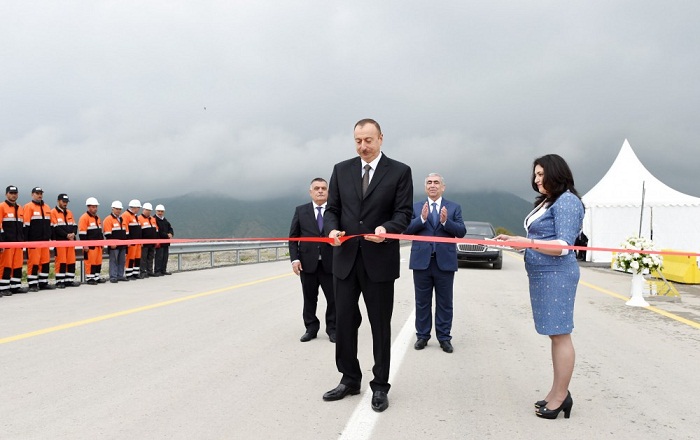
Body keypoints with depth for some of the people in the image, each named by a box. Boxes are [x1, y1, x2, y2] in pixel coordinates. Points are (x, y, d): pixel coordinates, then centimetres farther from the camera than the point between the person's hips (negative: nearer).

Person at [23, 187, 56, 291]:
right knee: (33, 262, -5)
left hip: (45, 240, 6)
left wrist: (51, 236, 18)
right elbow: (26, 225, -8)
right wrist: (26, 240, -12)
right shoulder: (29, 207, -3)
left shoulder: (47, 208, 16)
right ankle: (32, 285, 0)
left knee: (46, 261, 7)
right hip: (33, 240, -6)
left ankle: (43, 283, 14)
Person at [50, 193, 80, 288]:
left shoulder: (69, 212, 18)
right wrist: (67, 235, -15)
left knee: (71, 260, 5)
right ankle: (59, 281, -2)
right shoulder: (53, 212, -3)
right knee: (61, 261, -7)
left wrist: (73, 233, -5)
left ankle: (69, 280, 11)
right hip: (59, 241, -6)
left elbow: (74, 225, 16)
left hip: (70, 241, 6)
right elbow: (55, 228, -11)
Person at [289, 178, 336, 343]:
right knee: (309, 298, 9)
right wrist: (294, 259, -3)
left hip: (330, 263, -1)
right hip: (308, 263, 1)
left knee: (333, 298, 4)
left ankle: (332, 329, 18)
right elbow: (293, 237, 6)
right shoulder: (300, 210, 7)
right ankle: (311, 328, 21)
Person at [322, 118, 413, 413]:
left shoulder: (399, 171, -1)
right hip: (346, 259, 3)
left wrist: (386, 229, -26)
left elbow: (403, 213, -6)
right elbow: (332, 209, 8)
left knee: (380, 326, 7)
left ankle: (380, 386, 21)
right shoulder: (341, 170, 8)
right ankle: (349, 380, 27)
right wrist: (332, 229, -13)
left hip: (380, 261, -3)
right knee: (344, 322, 10)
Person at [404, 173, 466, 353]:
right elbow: (407, 229, -4)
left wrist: (446, 221, -20)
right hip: (421, 261, 1)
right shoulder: (416, 207, 7)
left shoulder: (454, 207, 5)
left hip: (445, 261, 0)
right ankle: (422, 336, 19)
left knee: (444, 303, 6)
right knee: (422, 302, 9)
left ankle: (444, 338, 15)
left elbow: (461, 232, -4)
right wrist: (422, 219, -20)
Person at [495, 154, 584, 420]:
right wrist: (515, 241, 8)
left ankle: (560, 396, 3)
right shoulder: (547, 201, 18)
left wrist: (526, 243, -23)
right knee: (555, 334, 12)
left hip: (556, 275, -9)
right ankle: (559, 393, 20)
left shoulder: (566, 201, -10)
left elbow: (563, 246, -16)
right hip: (542, 275, 10)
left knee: (560, 334, -4)